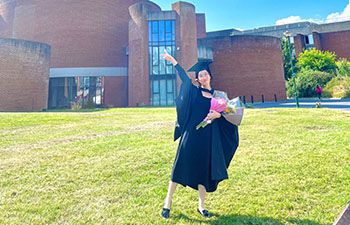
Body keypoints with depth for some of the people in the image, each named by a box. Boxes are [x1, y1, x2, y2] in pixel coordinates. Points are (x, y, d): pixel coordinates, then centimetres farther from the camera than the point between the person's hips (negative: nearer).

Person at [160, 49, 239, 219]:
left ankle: (201, 205, 23)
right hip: (191, 136, -2)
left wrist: (218, 115, -13)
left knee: (204, 170, 8)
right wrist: (173, 60, -5)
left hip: (209, 138, 2)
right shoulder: (194, 91, 5)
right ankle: (168, 201, 15)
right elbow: (184, 76, -1)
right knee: (180, 167, 1)